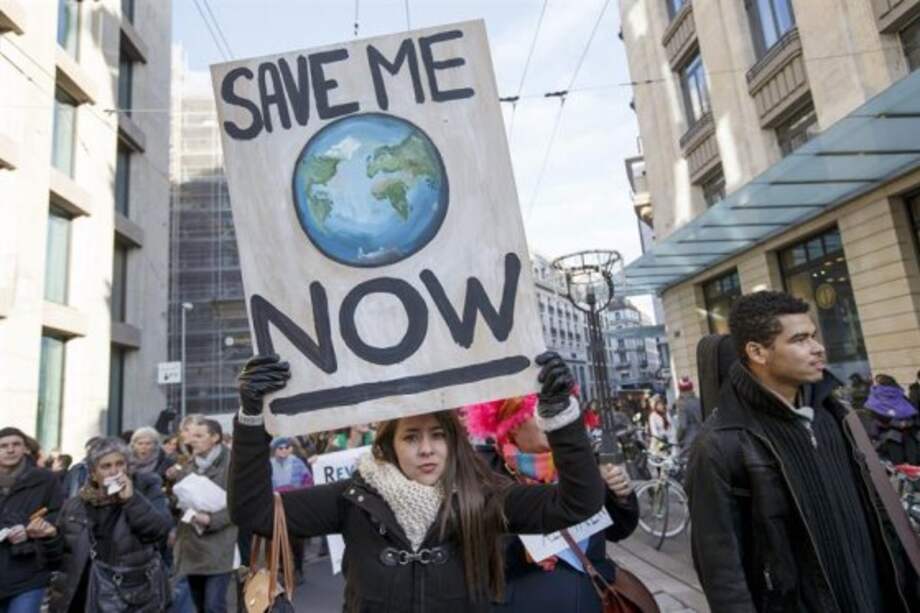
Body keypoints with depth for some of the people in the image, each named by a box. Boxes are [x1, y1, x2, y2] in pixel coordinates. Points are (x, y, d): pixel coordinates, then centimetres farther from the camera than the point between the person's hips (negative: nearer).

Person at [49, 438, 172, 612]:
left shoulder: (146, 487, -4)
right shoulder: (75, 505, 6)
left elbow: (162, 529, -18)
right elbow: (59, 554, 17)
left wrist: (131, 498, -23)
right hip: (83, 598, 3)